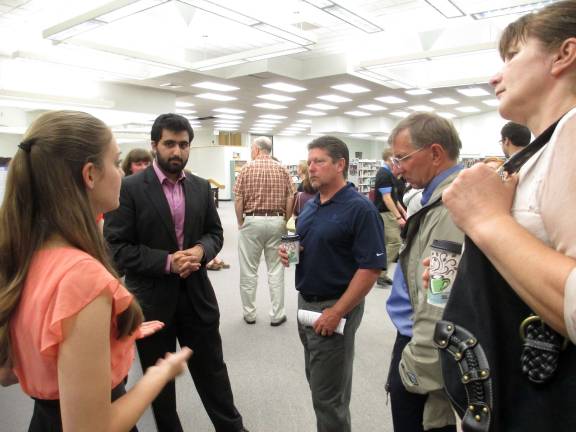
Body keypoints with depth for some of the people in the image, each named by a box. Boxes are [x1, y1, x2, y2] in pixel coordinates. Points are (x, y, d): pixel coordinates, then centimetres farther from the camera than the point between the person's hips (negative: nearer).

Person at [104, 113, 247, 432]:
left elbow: (215, 233, 9)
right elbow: (116, 248, -14)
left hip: (197, 293, 4)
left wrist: (201, 250, -13)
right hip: (152, 298, -3)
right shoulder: (129, 188, -11)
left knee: (212, 368, 18)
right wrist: (166, 261, -22)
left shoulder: (201, 187, 3)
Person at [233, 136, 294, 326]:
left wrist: (241, 223, 4)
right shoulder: (282, 169, 5)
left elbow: (238, 199, -6)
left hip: (252, 221, -2)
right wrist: (284, 221, 9)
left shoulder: (247, 168, -2)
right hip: (276, 221, 2)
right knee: (276, 269, 8)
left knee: (249, 270, 9)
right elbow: (290, 199, 0)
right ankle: (277, 315, 12)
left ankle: (249, 313, 18)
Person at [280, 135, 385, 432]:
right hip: (305, 301, 8)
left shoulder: (360, 208, -16)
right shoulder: (310, 205, 8)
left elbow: (371, 267, -20)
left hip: (334, 307, -8)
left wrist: (337, 312, -21)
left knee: (328, 394, 6)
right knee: (316, 382, 22)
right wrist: (288, 252, -4)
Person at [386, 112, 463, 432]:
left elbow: (439, 305, -28)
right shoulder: (440, 198, 7)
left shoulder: (451, 207, -26)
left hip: (425, 360, -9)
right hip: (415, 342, 9)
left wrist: (417, 371, -20)